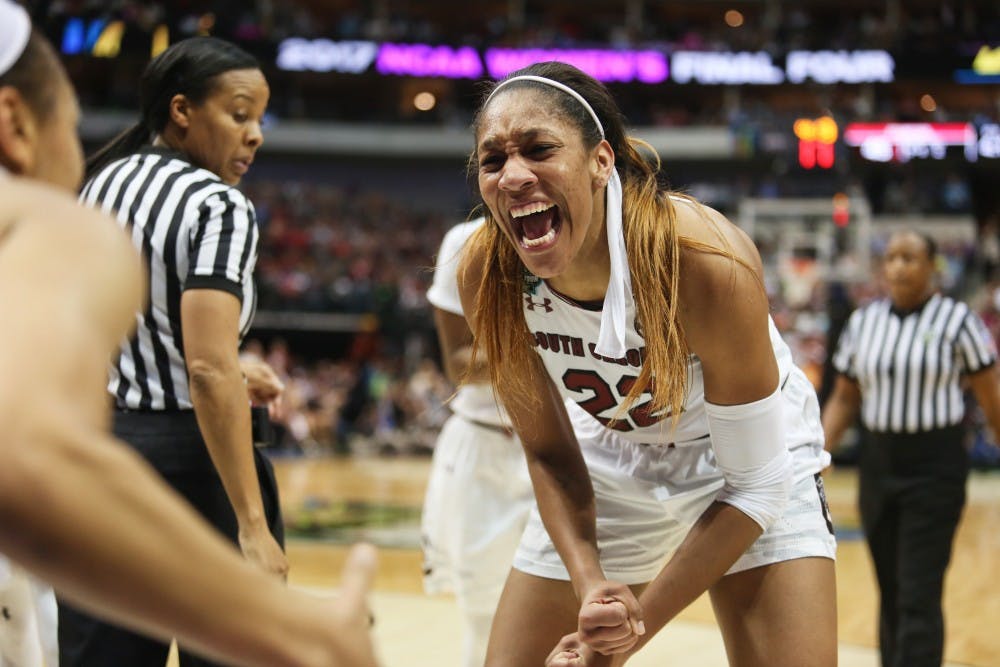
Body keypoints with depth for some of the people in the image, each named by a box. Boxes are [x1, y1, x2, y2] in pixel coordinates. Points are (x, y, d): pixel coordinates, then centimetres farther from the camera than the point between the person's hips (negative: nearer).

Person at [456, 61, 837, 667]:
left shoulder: (708, 260, -34)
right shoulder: (489, 274, -22)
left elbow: (756, 485, -25)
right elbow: (550, 454, -9)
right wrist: (590, 584, -25)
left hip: (755, 461, -3)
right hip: (610, 463, 3)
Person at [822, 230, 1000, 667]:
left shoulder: (957, 320, -6)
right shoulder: (862, 321, 6)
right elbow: (844, 399, 11)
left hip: (935, 468, -4)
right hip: (877, 463, 5)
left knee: (918, 596, -9)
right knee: (891, 592, 11)